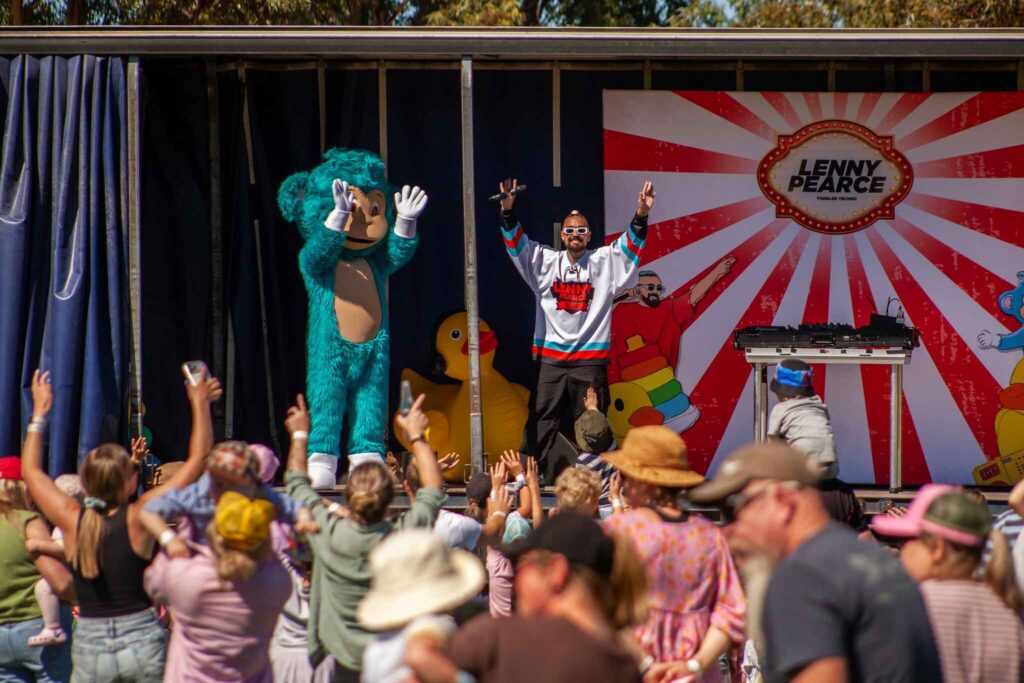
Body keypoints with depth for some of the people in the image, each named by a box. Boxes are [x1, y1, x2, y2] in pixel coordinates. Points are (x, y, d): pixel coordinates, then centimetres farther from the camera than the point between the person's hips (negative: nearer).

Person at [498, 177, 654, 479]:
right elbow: (518, 244, 2)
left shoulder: (603, 262, 5)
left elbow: (629, 246, -6)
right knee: (541, 422, 3)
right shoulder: (546, 262, 9)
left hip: (590, 360, -1)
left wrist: (641, 216, -24)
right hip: (551, 357, 1)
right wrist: (507, 212, -15)